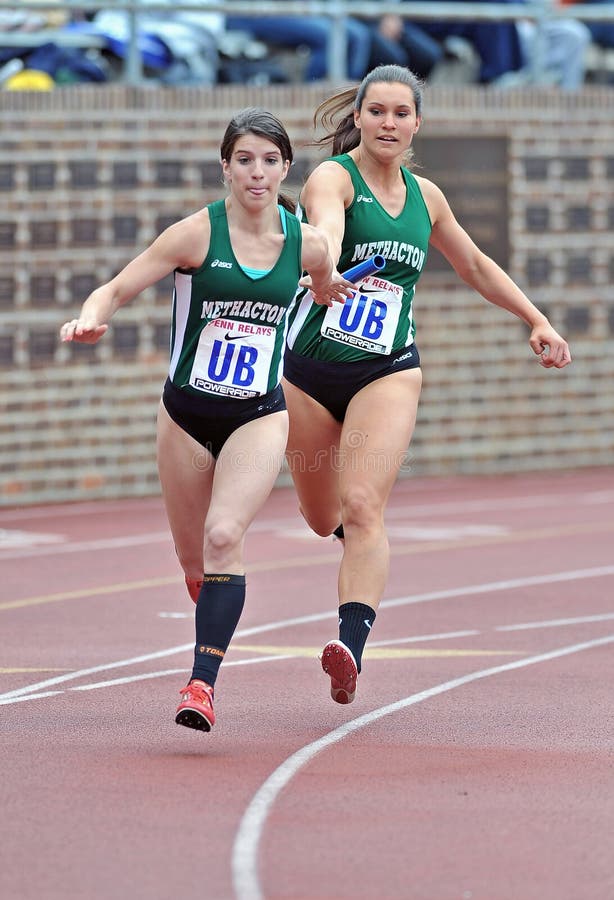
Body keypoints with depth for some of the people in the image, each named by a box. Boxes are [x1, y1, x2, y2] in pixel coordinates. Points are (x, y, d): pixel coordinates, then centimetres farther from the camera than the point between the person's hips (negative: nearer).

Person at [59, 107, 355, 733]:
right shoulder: (198, 233, -11)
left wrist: (328, 288, 10)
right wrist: (90, 319, -32)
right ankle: (214, 621, 48)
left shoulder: (306, 244, -2)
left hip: (259, 417, 0)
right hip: (187, 415, 0)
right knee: (192, 558, 12)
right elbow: (117, 288, -17)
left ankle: (203, 683, -24)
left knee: (224, 535, -23)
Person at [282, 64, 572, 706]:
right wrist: (324, 267, -54)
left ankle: (352, 645, -30)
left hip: (388, 371, 1)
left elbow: (474, 266, 26)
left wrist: (537, 321, 26)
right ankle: (359, 539, 51)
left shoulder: (424, 196, 9)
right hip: (310, 369, -1)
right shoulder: (333, 177, -7)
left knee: (362, 508, -20)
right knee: (322, 519, 13)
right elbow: (325, 226, -32)